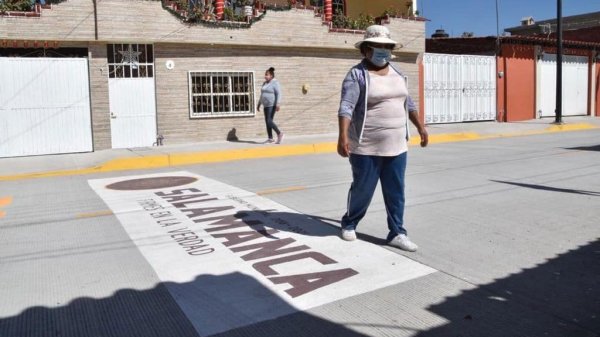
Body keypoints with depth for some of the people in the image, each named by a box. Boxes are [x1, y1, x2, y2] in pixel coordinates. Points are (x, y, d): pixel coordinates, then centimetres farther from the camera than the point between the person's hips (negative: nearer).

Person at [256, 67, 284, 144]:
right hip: (267, 105, 9)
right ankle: (270, 138, 9)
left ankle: (279, 133, -6)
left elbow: (279, 94, -18)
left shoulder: (275, 83, -11)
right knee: (267, 121, 6)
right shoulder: (265, 83, 14)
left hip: (272, 105, -9)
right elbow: (262, 95, 19)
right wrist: (259, 104, 18)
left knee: (269, 121, -15)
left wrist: (277, 104, -27)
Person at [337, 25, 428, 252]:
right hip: (366, 147, -6)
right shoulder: (357, 74, -10)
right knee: (363, 188, 6)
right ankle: (349, 224, 29)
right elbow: (346, 107, -21)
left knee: (396, 191, 7)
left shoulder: (397, 74, 12)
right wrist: (343, 136, -32)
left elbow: (407, 103, 22)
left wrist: (420, 126, 20)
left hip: (396, 146, 6)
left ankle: (397, 233, 16)